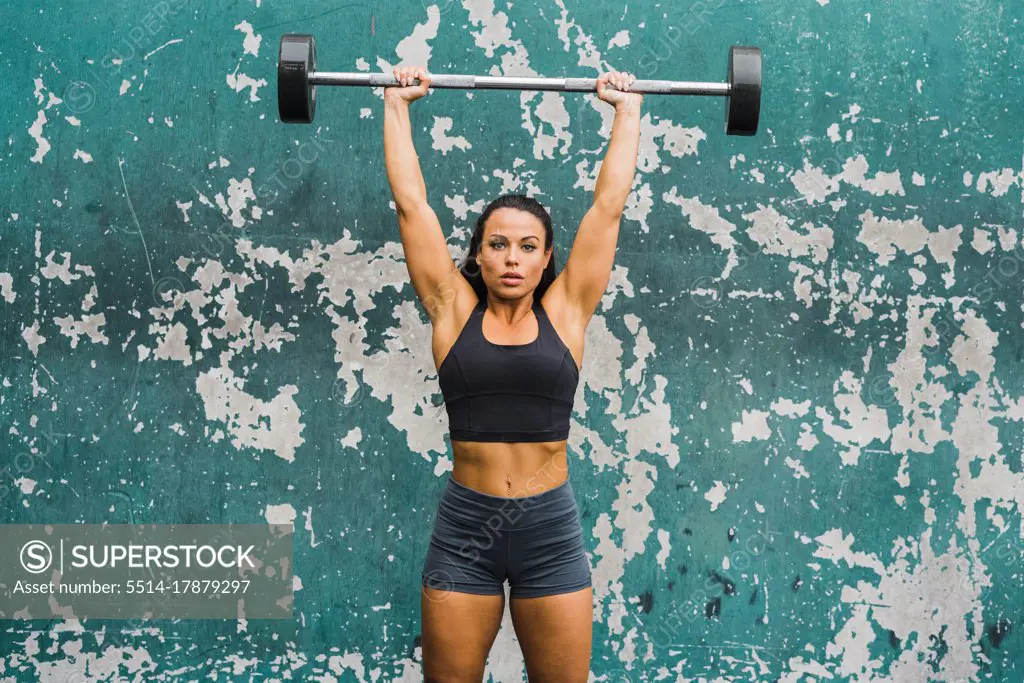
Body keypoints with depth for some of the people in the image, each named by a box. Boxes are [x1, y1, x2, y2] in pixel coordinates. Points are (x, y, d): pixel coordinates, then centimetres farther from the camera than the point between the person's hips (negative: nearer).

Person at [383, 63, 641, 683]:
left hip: (550, 527, 0)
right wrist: (397, 107, 10)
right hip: (465, 524, 0)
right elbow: (412, 202, 4)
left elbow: (609, 204, 6)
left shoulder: (565, 312, 2)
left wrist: (627, 110, 12)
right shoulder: (454, 310, 2)